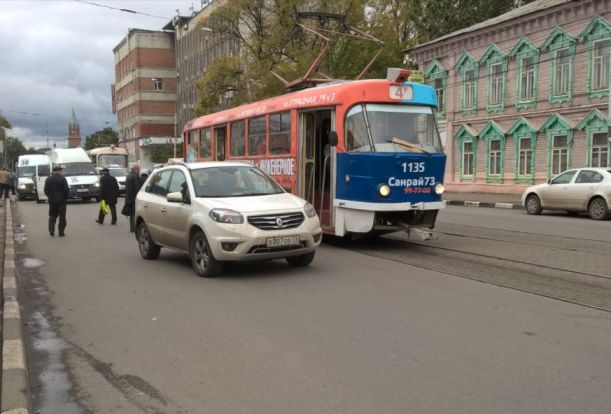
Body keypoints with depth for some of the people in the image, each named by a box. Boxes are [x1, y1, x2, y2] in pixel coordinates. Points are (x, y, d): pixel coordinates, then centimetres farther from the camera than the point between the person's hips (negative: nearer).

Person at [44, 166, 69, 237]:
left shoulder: (48, 179, 5)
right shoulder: (62, 179, -10)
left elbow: (46, 190, 5)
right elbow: (66, 190, -12)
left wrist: (50, 196, 15)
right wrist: (66, 197, 2)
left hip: (52, 200, 4)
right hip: (61, 200, -4)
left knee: (52, 216, 13)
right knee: (62, 216, 2)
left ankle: (51, 231, 3)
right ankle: (61, 232, 1)